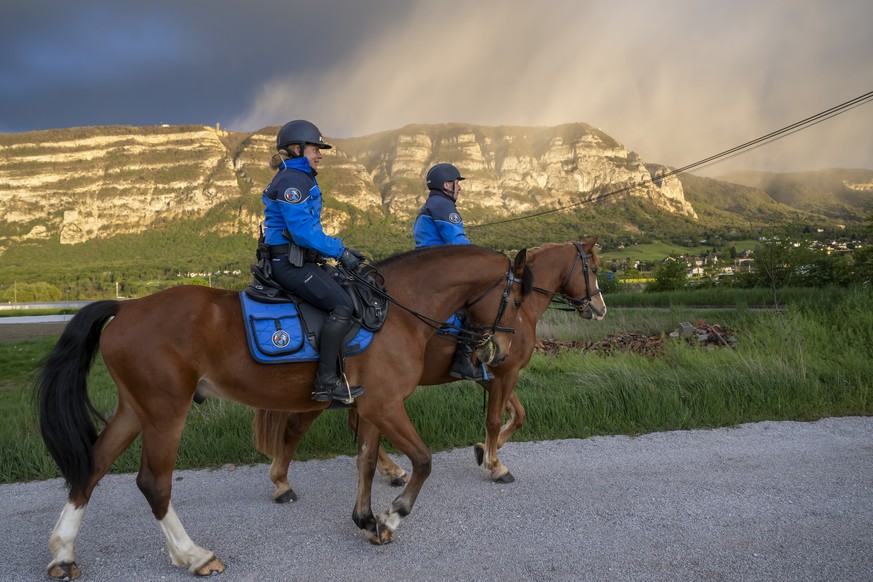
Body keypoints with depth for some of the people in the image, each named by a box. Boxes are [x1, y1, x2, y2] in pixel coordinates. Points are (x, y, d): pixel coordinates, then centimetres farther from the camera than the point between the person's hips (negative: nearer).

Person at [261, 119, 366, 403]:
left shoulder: (302, 178, 19)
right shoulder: (291, 180, -14)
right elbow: (303, 231, -22)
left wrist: (341, 249, 13)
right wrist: (339, 252, -17)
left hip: (298, 259, 11)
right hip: (289, 261, -11)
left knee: (345, 290, 14)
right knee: (342, 305, -21)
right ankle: (326, 382, -19)